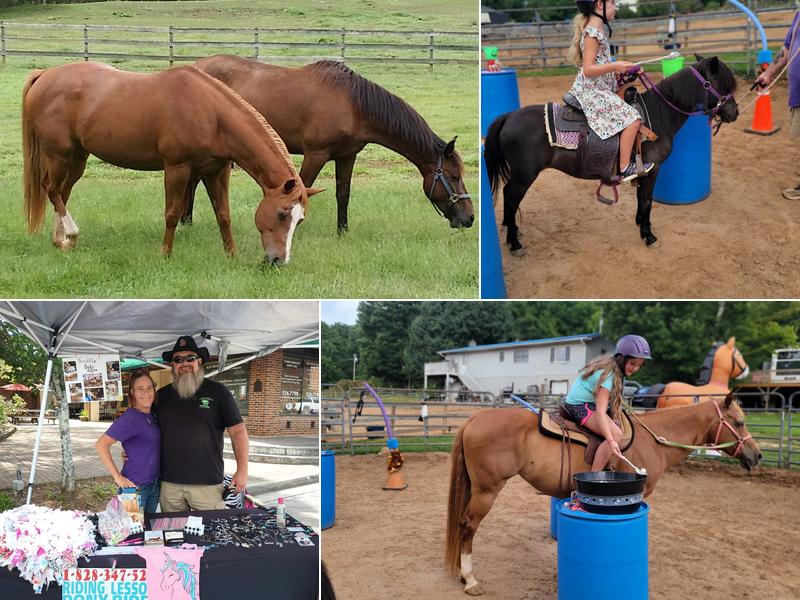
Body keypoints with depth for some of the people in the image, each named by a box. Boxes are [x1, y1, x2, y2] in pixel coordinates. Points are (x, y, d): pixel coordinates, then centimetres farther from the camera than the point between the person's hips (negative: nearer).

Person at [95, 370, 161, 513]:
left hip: (154, 485, 7)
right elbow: (101, 445, -21)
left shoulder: (152, 415, 5)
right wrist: (118, 477, -19)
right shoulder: (130, 418, -18)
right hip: (135, 487, -7)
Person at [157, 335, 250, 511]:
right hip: (169, 483, 3)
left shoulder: (217, 391, 1)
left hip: (208, 483, -3)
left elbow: (237, 431, -2)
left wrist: (242, 470, -9)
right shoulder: (162, 395, 11)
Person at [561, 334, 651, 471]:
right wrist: (611, 441, -41)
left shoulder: (614, 367, 4)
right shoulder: (608, 374, -24)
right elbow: (600, 412, -33)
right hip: (580, 406, -11)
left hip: (590, 403, 11)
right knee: (616, 434, -25)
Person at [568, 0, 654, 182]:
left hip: (597, 89, 11)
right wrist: (614, 66, -29)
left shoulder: (594, 30, 14)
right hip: (592, 92, -11)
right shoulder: (592, 32, -15)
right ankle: (625, 169, -11)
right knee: (632, 118, -17)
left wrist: (621, 69, 16)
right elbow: (588, 69, -21)